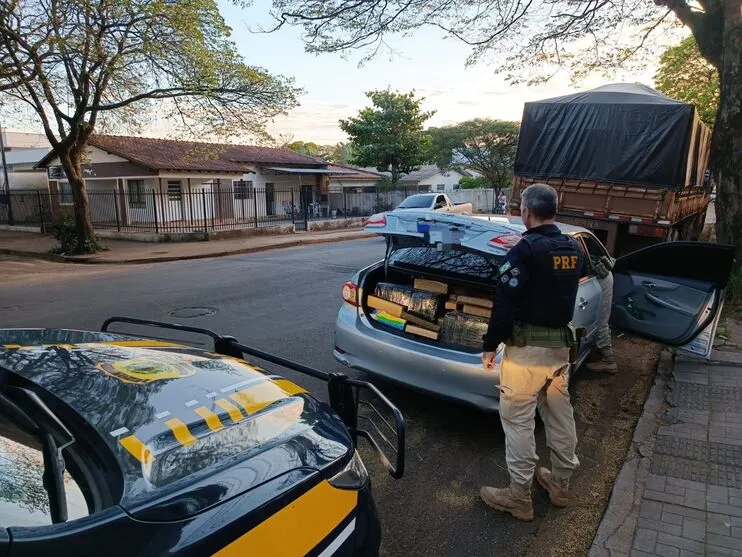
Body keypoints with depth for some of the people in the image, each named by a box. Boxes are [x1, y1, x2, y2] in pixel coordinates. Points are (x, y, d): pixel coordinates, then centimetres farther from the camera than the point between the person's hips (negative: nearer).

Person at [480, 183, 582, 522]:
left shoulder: (526, 249, -18)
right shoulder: (573, 249, 6)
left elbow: (506, 303, -18)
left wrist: (490, 345, -10)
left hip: (527, 347, -8)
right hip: (561, 344, 8)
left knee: (518, 421, 2)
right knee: (560, 416, 18)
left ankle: (519, 497, 12)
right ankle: (560, 483, 34)